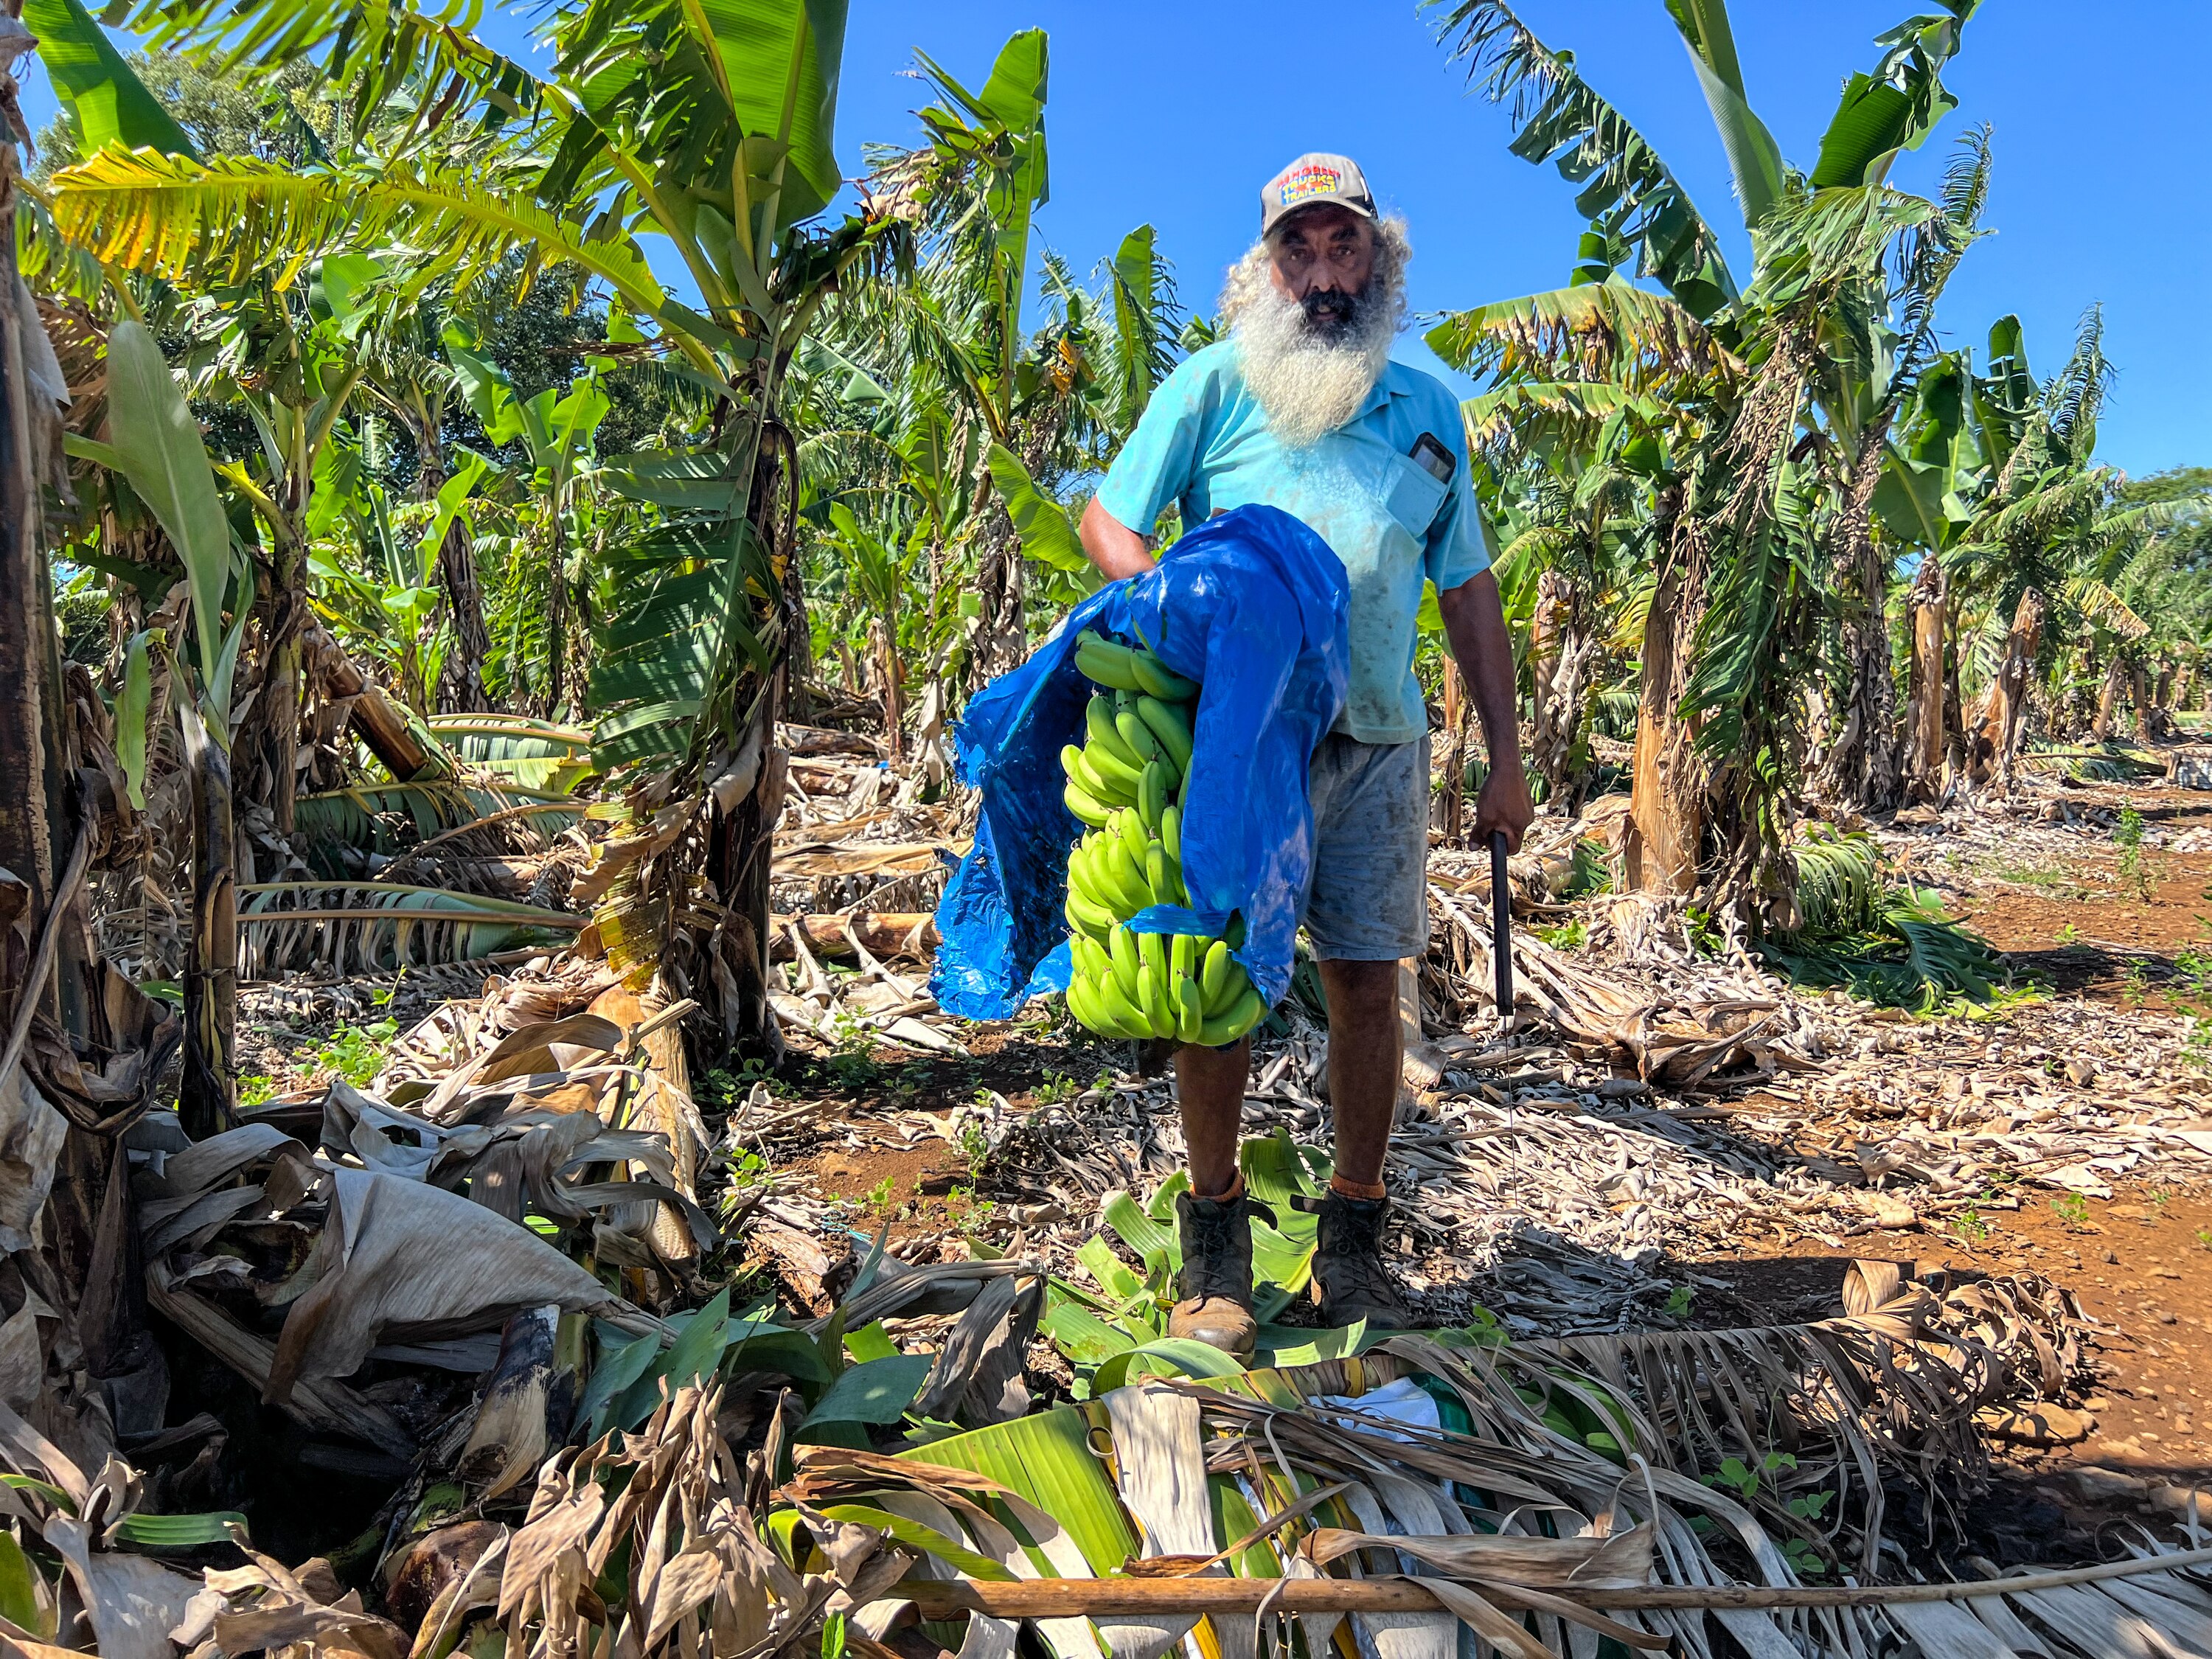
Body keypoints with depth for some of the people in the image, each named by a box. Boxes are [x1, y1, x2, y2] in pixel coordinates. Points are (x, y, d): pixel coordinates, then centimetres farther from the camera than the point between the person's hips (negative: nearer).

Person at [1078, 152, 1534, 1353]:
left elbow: (1468, 589, 18)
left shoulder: (1427, 407, 16)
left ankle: (1353, 1240, 18)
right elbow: (1107, 522, 3)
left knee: (1367, 986, 4)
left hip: (1378, 743, 3)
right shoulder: (1214, 383, 6)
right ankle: (1214, 1244, 13)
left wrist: (1505, 755, 13)